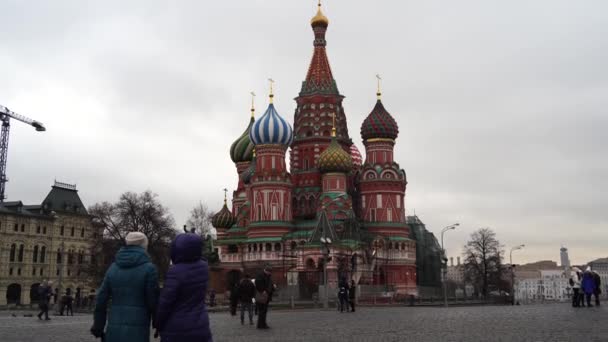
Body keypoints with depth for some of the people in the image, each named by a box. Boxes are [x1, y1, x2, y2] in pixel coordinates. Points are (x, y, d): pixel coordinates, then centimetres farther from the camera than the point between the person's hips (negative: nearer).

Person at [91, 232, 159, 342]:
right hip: (137, 332, -5)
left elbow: (101, 300, 8)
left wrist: (98, 328, 16)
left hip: (114, 330, 5)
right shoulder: (149, 268, -6)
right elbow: (153, 302, -7)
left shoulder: (113, 267, 8)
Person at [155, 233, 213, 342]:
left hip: (176, 329, -5)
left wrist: (157, 324, 0)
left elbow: (165, 302, -14)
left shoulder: (175, 272, -17)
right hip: (199, 327, 5)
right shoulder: (204, 267, 0)